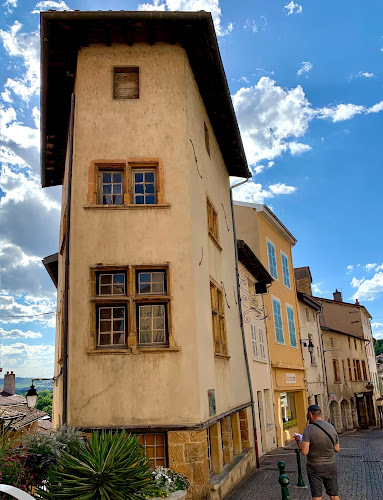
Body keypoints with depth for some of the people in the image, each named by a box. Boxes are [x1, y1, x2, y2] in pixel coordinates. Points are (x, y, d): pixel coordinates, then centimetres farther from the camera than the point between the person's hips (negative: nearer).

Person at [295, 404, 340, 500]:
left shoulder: (309, 428, -17)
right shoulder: (331, 427, -1)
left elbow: (304, 451, -21)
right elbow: (337, 449, 7)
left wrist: (298, 440, -4)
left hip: (315, 468, -4)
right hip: (330, 467, 4)